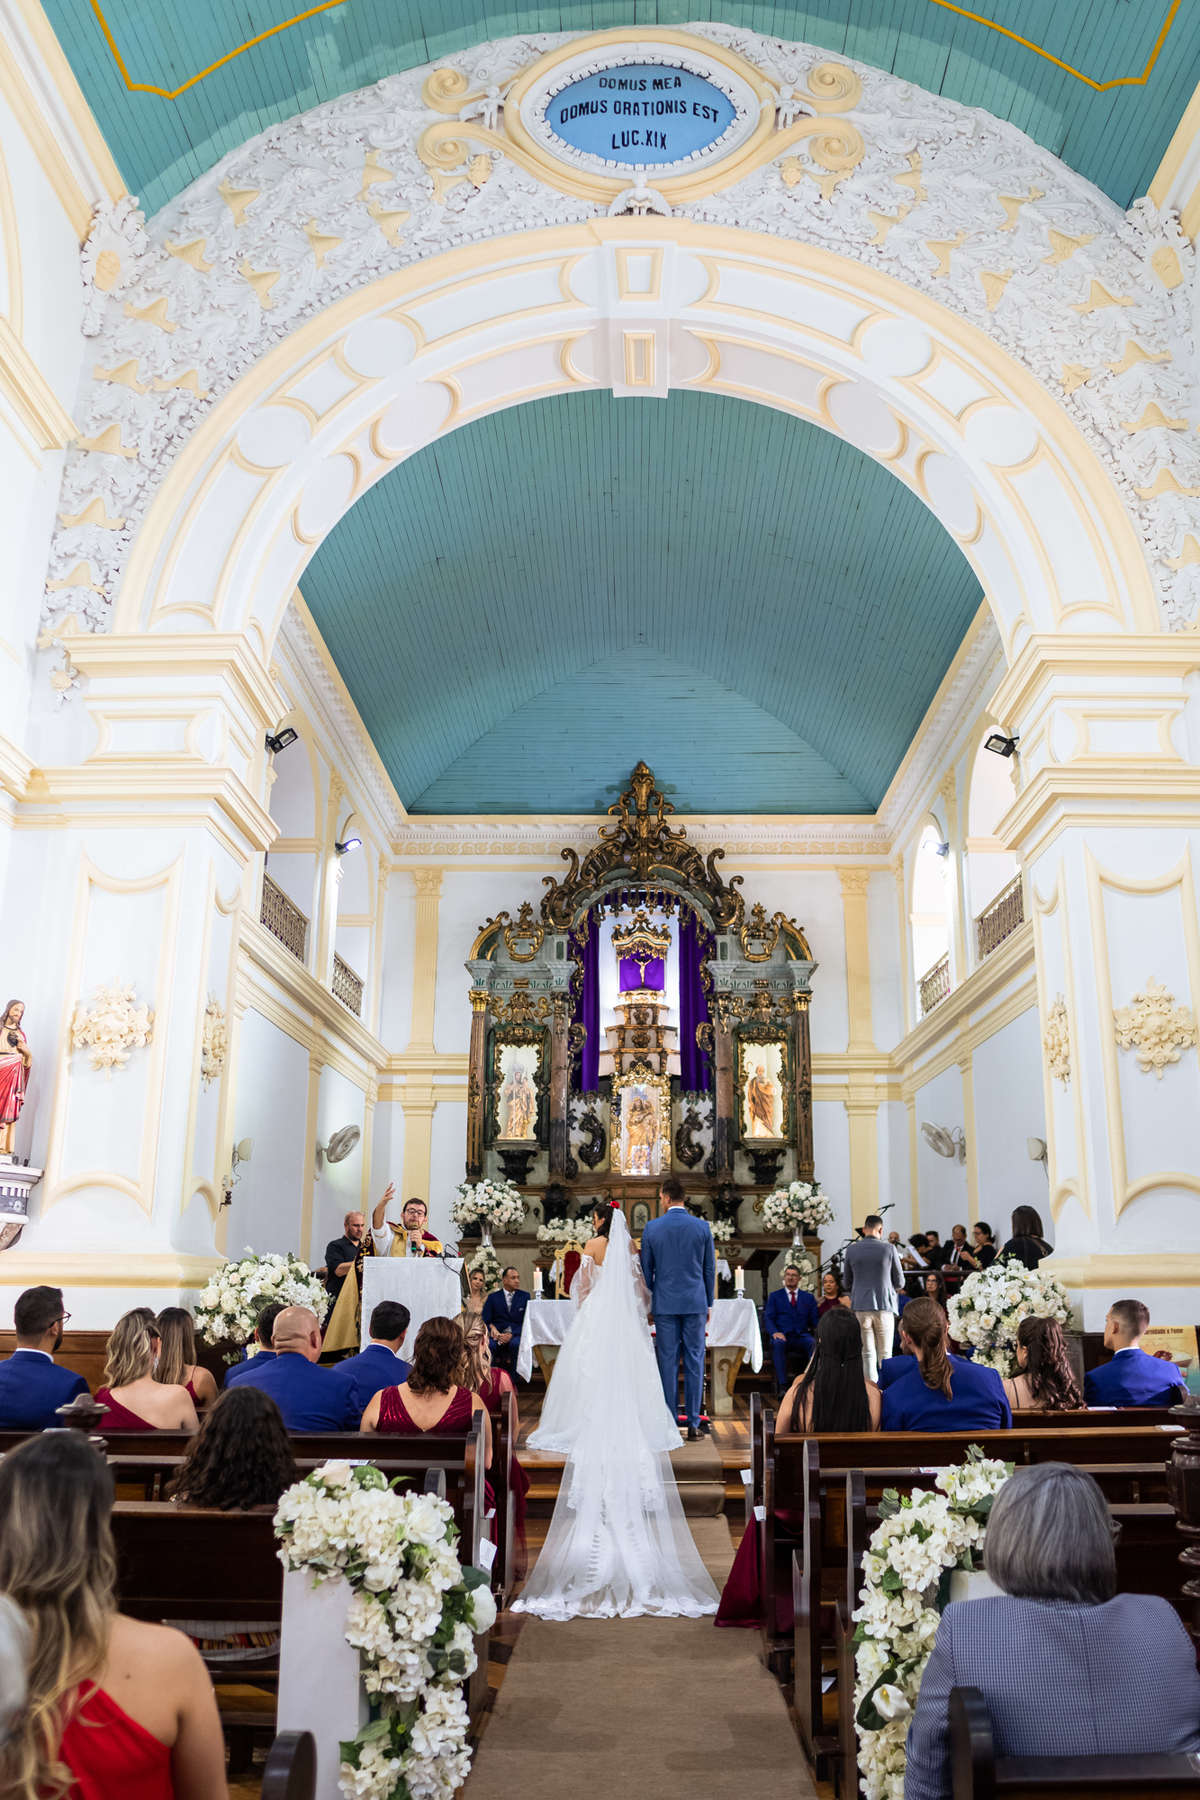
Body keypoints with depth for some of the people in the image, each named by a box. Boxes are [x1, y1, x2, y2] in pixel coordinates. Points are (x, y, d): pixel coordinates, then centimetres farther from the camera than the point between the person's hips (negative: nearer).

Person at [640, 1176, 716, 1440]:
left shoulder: (652, 1228, -3)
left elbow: (646, 1269, 4)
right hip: (695, 1302, 1)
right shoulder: (702, 1227, -1)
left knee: (667, 1363, 4)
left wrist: (648, 1302, 15)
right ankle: (693, 1423, 6)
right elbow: (710, 1269, 5)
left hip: (665, 1303, 0)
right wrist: (708, 1303, 14)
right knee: (694, 1362, 5)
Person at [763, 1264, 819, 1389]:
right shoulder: (774, 1296, 16)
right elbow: (768, 1318, 5)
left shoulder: (808, 1297, 21)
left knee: (815, 1343, -34)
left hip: (801, 1337, 1)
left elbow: (814, 1319, 12)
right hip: (782, 1336, -1)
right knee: (778, 1344, -38)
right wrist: (775, 1332, -17)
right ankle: (783, 1386, -38)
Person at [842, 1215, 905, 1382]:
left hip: (860, 1307, 2)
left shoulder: (852, 1250, 2)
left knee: (868, 1353, 8)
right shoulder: (889, 1249, -4)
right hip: (884, 1306, -2)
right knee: (885, 1354, 5)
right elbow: (900, 1283, 5)